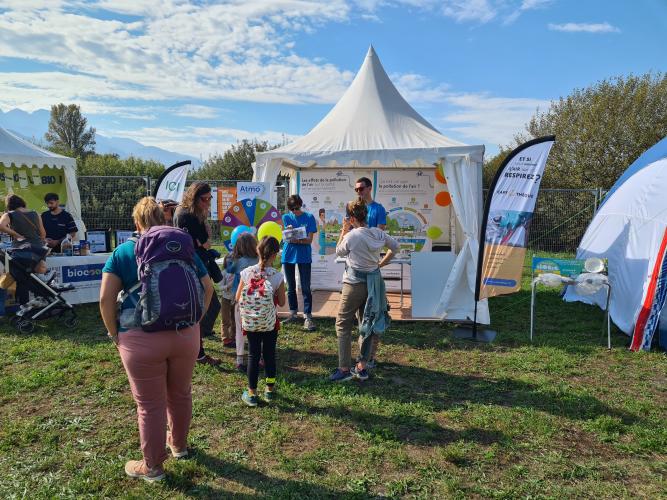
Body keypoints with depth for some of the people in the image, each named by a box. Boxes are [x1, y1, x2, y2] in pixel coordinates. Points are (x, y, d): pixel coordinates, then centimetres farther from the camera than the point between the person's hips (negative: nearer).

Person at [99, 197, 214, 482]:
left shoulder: (123, 251, -1)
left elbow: (106, 298, -9)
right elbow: (207, 289, 8)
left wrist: (114, 333, 3)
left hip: (142, 340, -3)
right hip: (186, 334, 3)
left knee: (150, 404, 11)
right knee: (181, 394, 22)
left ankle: (153, 466, 29)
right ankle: (179, 444, 45)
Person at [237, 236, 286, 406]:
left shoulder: (246, 273, -11)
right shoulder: (277, 276, -15)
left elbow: (238, 298, -2)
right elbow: (281, 302, -7)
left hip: (250, 322, 1)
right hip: (269, 323, -1)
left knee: (253, 355, 11)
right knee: (269, 354, 15)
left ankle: (251, 394, 19)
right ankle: (270, 390, 29)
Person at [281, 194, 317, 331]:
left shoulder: (309, 217, -3)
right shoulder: (286, 217, 4)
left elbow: (309, 240, -9)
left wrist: (296, 240, -25)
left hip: (304, 256, -3)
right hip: (288, 255, 3)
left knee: (306, 288, -5)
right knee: (291, 287, 12)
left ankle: (308, 317, -3)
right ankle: (293, 313, 25)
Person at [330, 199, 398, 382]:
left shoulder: (351, 236, -17)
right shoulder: (378, 233, 0)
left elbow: (339, 252, 1)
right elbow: (395, 246, 13)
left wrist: (344, 230, 3)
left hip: (354, 284, -6)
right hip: (373, 282, 6)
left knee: (343, 324, 5)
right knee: (368, 324, 14)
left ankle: (344, 369, 5)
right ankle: (361, 367, 21)